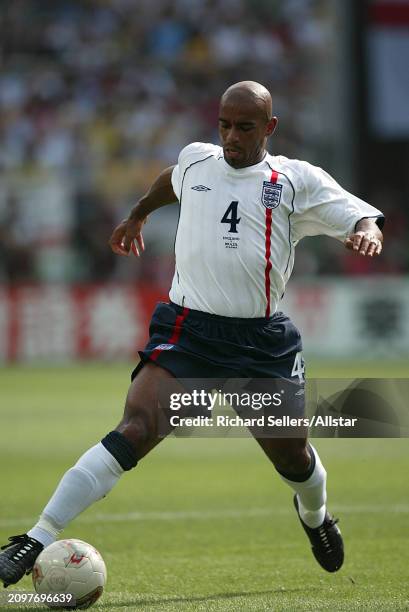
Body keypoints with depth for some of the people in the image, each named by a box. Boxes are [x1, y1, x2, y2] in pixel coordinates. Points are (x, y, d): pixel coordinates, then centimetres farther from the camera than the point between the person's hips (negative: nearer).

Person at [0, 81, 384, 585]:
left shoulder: (298, 181, 2)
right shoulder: (195, 160, 10)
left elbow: (364, 219, -1)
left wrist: (367, 233, -25)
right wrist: (137, 216, 49)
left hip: (260, 340, 1)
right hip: (186, 330, 0)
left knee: (291, 455, 9)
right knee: (134, 431, -20)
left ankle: (315, 516, 48)